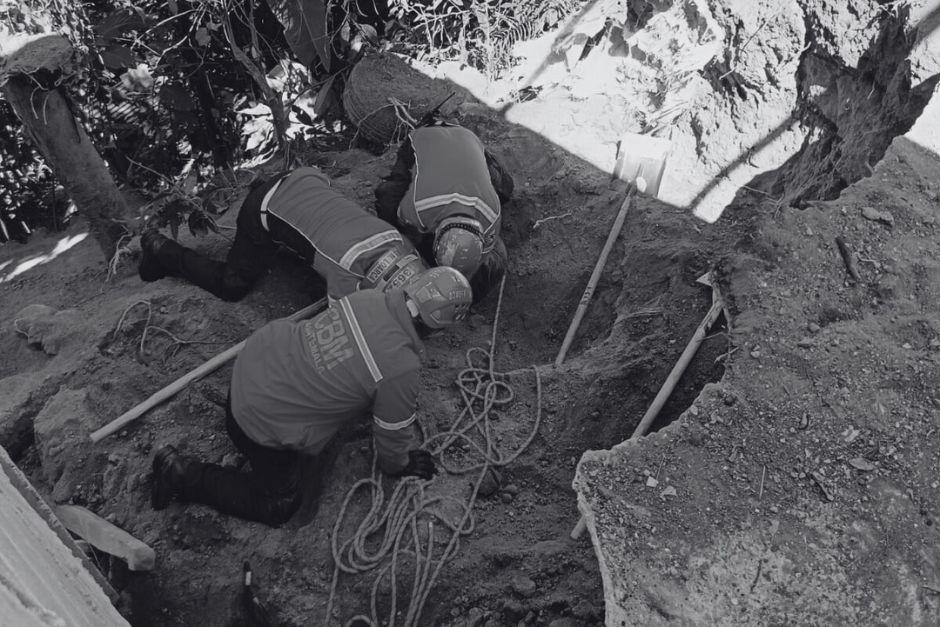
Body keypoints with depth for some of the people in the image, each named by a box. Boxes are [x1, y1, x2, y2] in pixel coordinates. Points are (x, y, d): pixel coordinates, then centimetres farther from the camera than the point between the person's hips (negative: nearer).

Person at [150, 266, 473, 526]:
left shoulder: (369, 297, -7)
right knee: (277, 505, 14)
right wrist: (398, 465, 15)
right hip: (262, 420, -7)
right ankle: (182, 473, 12)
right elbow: (393, 431, -8)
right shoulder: (401, 368, -26)